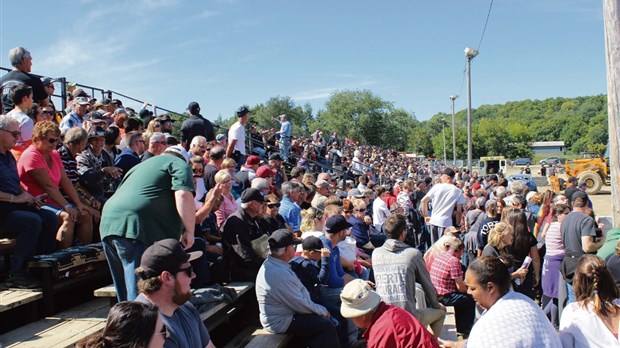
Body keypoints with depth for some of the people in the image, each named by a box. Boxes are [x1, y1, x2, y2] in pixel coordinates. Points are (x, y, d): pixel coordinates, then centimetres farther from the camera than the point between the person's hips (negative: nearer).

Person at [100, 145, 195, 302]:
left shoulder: (143, 165, 33)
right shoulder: (179, 164, 8)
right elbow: (183, 195, -10)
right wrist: (189, 231, -5)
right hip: (138, 228, -8)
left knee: (126, 295, 18)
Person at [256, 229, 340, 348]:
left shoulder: (272, 263, 3)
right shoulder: (278, 274, -29)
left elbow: (299, 291, 10)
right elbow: (300, 304, -22)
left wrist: (319, 309, 5)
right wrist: (323, 311, -7)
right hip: (281, 323, -10)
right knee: (326, 325, -11)